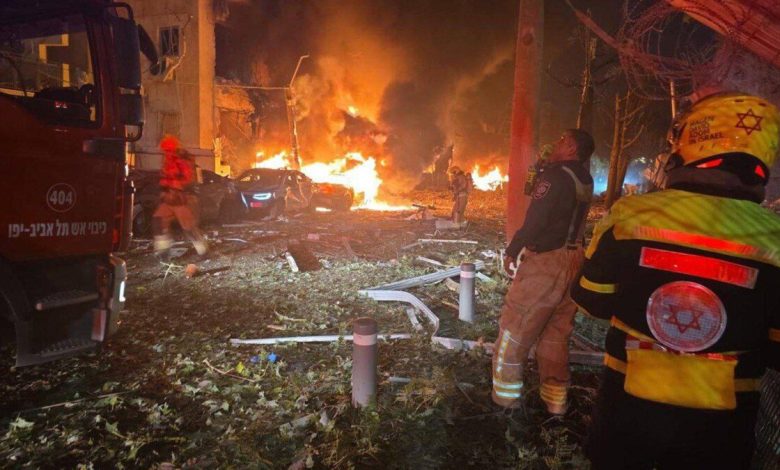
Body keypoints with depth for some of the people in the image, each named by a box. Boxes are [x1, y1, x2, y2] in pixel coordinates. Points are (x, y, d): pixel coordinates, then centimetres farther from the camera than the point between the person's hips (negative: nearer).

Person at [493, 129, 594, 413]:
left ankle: (506, 396, 12)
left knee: (515, 328, 3)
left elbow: (535, 219, -20)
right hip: (573, 261, 8)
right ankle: (556, 400, 23)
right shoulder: (584, 180, 11)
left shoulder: (557, 175, -13)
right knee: (556, 333, 15)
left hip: (546, 261, -8)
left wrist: (513, 250, -9)